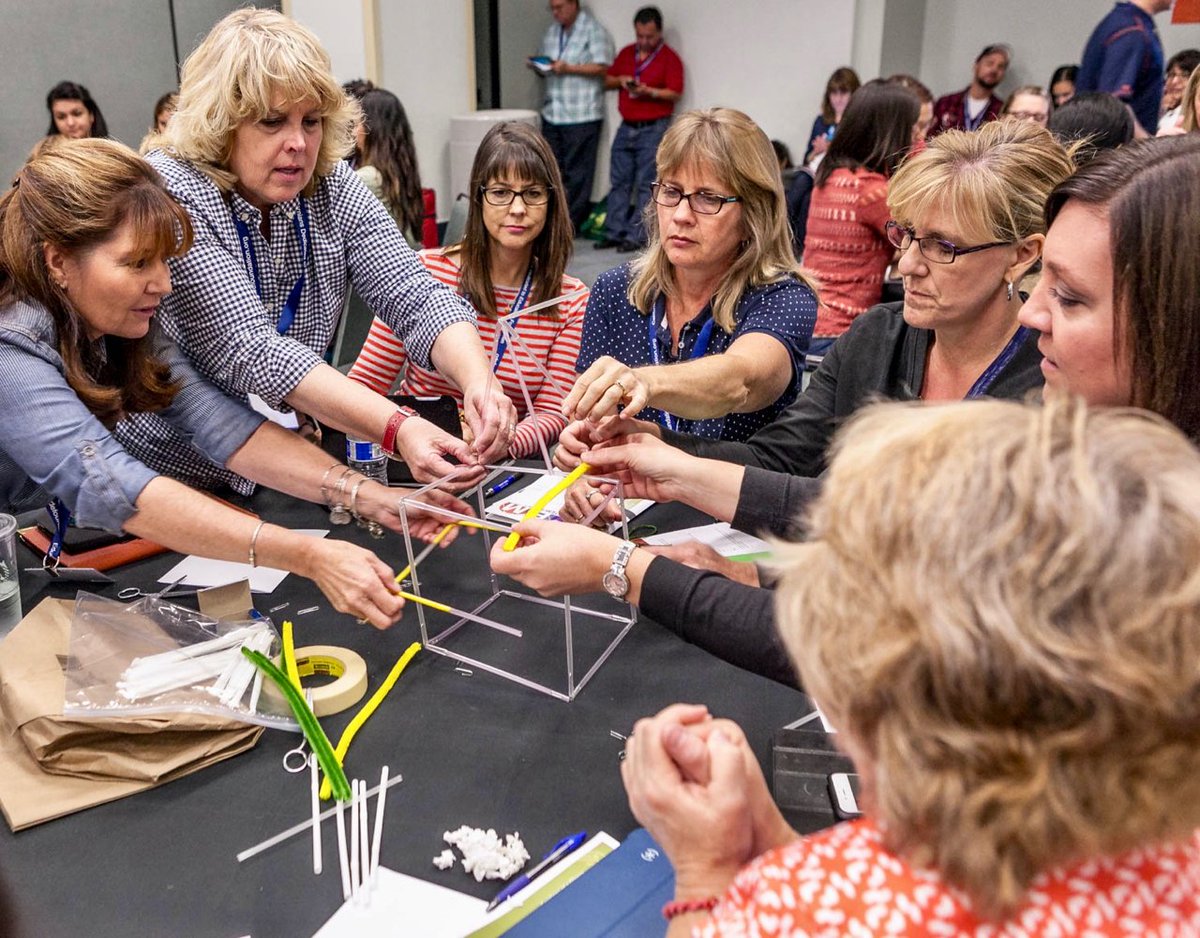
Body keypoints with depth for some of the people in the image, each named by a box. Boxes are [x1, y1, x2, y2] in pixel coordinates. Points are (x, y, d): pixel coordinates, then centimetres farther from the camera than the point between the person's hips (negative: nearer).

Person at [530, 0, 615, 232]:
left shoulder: (594, 30, -2)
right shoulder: (551, 32, 19)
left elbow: (603, 67, -10)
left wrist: (569, 68, -17)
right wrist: (538, 66, 2)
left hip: (582, 115, -7)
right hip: (552, 113, 7)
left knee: (577, 172, -3)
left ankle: (572, 223, 2)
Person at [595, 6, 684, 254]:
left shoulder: (669, 57, -4)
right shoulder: (626, 53, 12)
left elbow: (676, 93, -11)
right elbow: (607, 80, 18)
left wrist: (649, 91, -24)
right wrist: (620, 80, -4)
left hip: (654, 130, -6)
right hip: (626, 128, 6)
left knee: (646, 185, -4)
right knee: (619, 182, 6)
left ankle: (638, 236, -2)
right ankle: (614, 232, 11)